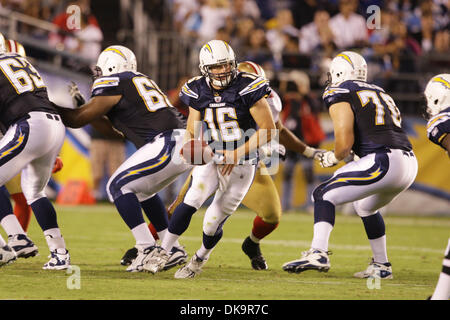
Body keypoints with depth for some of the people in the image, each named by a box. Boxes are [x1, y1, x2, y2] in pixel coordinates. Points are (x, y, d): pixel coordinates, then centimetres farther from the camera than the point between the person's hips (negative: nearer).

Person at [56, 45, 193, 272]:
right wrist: (80, 105, 31)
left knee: (118, 186, -2)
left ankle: (147, 249, -11)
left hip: (166, 144, -9)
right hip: (184, 143, 9)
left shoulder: (113, 84, 0)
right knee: (142, 190, 25)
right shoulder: (141, 82, 28)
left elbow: (77, 120, 4)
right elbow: (113, 130, 32)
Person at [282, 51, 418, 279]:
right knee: (365, 207, 32)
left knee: (324, 195, 2)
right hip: (410, 163, 8)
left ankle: (318, 252, -17)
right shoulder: (380, 93, 28)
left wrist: (334, 158, 15)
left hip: (383, 162, -8)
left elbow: (345, 142, -7)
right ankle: (381, 266, 35)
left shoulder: (340, 94, 3)